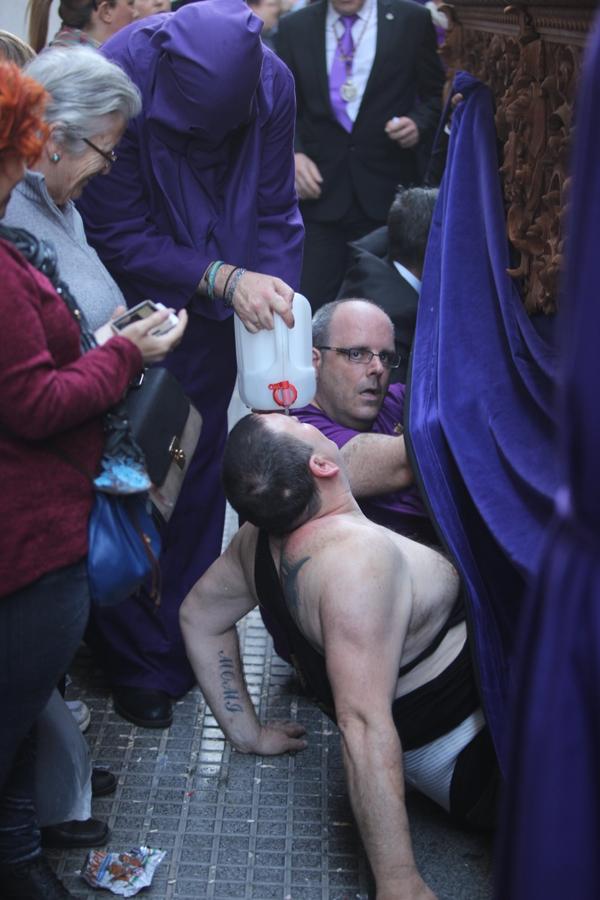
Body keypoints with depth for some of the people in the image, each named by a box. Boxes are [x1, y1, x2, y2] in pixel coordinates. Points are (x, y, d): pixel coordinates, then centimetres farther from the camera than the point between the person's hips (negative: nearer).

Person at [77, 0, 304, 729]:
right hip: (132, 304, -3)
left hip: (217, 311, 4)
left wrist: (275, 301, -19)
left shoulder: (273, 80, -15)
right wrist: (224, 279, -28)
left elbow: (275, 214, -5)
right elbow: (119, 237, -20)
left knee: (204, 476, 11)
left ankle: (184, 650, 29)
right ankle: (133, 662, 18)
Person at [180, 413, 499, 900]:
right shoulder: (360, 553, -31)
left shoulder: (264, 537, -5)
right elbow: (363, 723, -35)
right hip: (472, 765, -9)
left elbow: (199, 615, 11)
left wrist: (247, 731, 15)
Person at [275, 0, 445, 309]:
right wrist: (292, 152, -4)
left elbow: (437, 95, 8)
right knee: (309, 307, -3)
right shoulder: (293, 28, 8)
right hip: (322, 191, 1)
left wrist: (419, 124, -11)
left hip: (389, 192, -1)